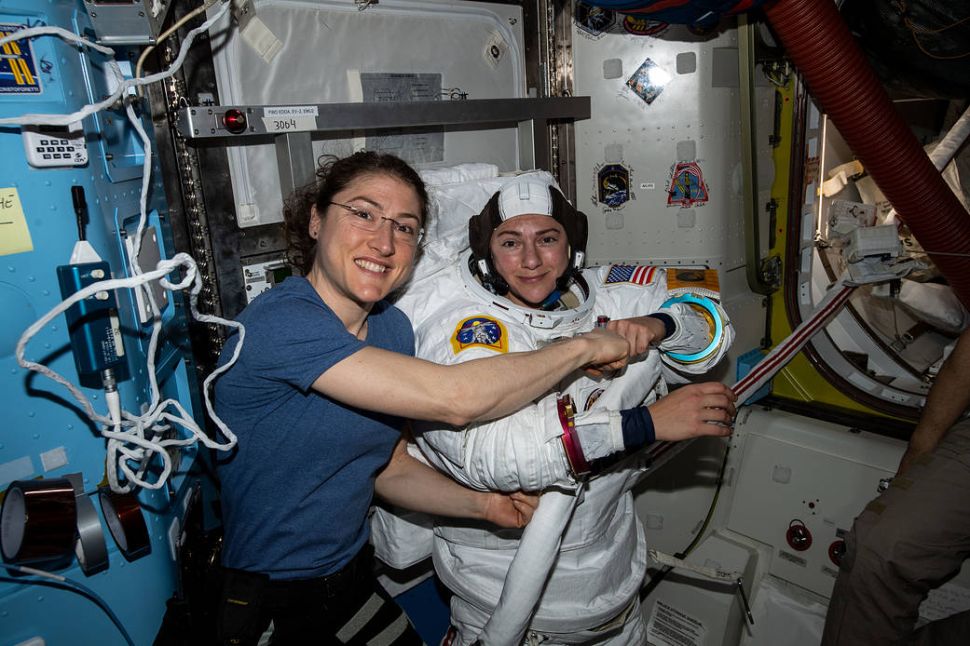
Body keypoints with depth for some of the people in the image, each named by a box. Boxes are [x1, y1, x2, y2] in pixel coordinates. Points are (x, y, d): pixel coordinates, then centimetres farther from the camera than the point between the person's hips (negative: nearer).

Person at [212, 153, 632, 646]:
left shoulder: (393, 328, -3)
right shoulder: (279, 322, -28)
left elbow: (389, 469, 3)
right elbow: (452, 398, -35)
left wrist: (483, 504, -12)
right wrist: (583, 347, -24)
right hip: (267, 606, -6)